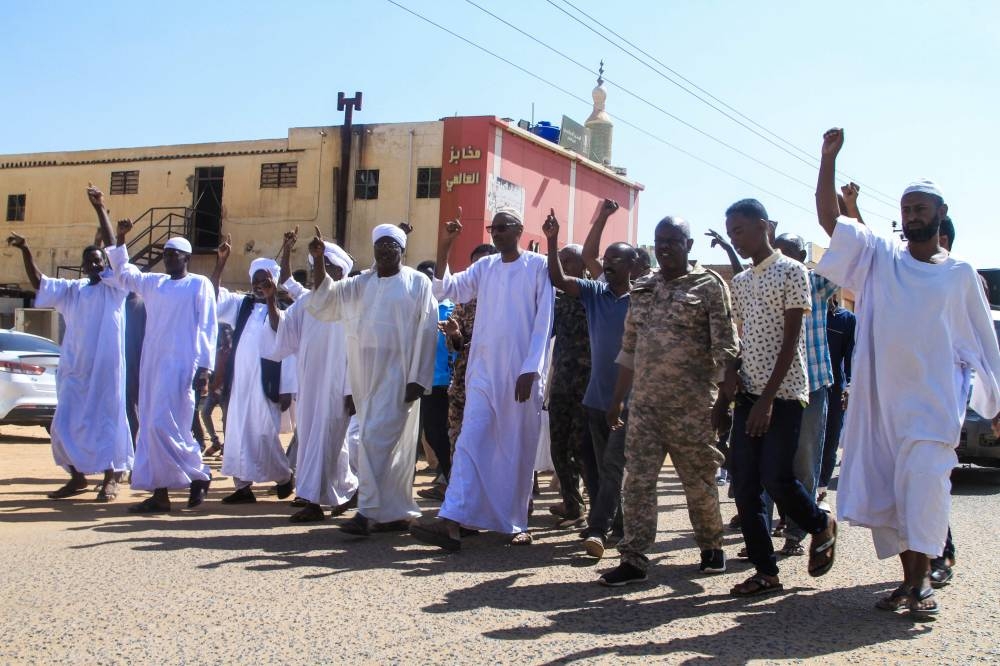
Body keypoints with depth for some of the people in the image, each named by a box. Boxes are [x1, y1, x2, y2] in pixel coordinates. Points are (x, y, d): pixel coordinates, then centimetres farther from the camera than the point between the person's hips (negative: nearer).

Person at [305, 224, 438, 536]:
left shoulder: (417, 283, 0)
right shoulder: (360, 284, 14)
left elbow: (426, 332, -5)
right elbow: (325, 296, 4)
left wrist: (418, 379, -12)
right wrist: (318, 259, -10)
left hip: (397, 373, -5)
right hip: (366, 373, 6)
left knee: (376, 436, -14)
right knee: (390, 442, 9)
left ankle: (368, 511, -13)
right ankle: (399, 513, 15)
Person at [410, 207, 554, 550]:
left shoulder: (538, 266, -2)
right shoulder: (484, 267, 11)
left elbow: (543, 322, -6)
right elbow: (446, 290, 4)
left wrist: (530, 370, -12)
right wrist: (444, 248, -7)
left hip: (522, 372, -3)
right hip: (484, 370, 3)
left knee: (519, 450, 5)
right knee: (470, 441, -7)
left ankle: (516, 523, 16)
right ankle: (452, 521, -14)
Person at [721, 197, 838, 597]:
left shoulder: (791, 272, -6)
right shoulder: (740, 282, 15)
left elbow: (791, 339, -11)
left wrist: (768, 397, -17)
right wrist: (727, 389, 6)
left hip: (783, 394, -7)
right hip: (748, 395, 7)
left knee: (775, 477, -12)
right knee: (744, 485, 1)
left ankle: (821, 526, 18)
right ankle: (765, 571, 10)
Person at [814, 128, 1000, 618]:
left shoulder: (961, 274, 7)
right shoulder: (879, 259, 8)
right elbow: (828, 217, 0)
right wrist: (829, 157, -8)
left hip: (934, 399, -2)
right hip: (879, 396, 2)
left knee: (923, 483, -15)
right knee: (882, 490, 4)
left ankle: (923, 581, -7)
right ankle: (909, 579, 14)